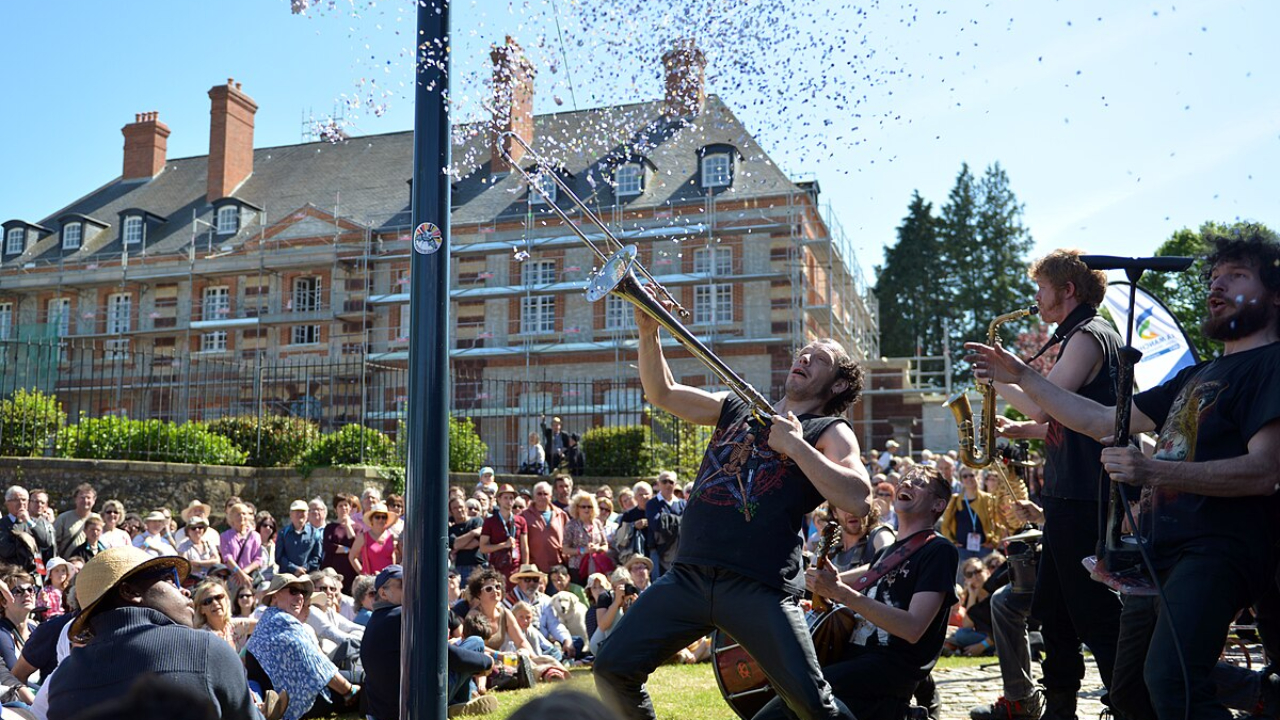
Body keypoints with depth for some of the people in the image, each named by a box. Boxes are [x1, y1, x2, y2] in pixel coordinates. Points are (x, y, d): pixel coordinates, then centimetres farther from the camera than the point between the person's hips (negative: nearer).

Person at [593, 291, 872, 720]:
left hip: (759, 588, -4)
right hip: (688, 576, 5)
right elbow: (662, 394, 18)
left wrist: (796, 445, -11)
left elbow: (857, 499, -11)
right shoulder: (735, 408, 20)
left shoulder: (830, 432, 5)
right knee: (613, 668, 0)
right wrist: (648, 332, 6)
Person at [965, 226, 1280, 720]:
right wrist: (1021, 376, 20)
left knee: (1168, 678, -30)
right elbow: (1101, 421, 23)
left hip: (1214, 551, -9)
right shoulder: (1198, 376, 23)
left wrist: (1152, 471, -28)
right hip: (1160, 552, 9)